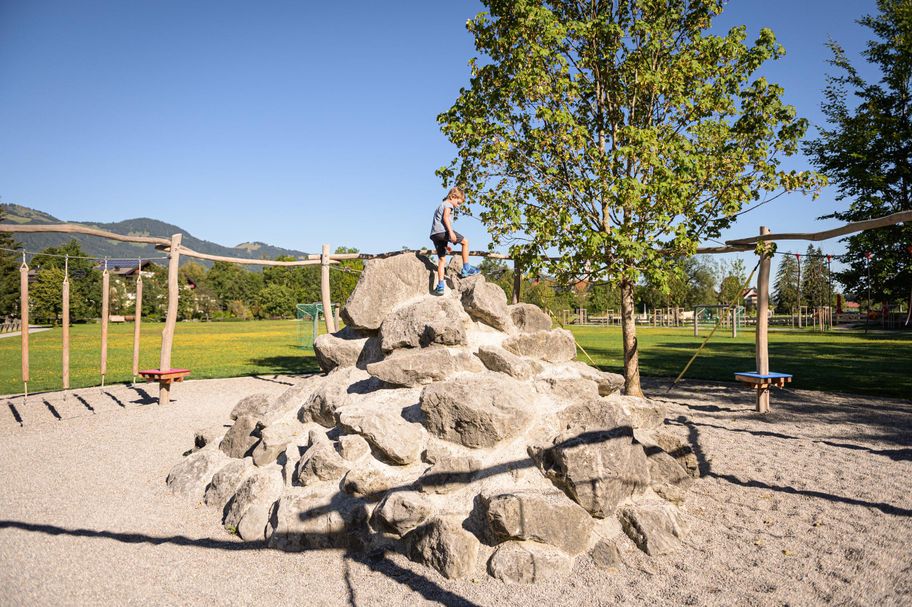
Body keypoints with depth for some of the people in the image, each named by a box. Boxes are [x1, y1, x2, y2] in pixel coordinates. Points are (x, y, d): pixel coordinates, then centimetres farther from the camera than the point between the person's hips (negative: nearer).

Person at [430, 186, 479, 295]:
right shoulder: (448, 204, 5)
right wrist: (451, 232, -24)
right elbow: (445, 217, -14)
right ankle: (466, 269, 4)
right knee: (465, 241, 5)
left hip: (434, 234, 9)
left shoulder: (441, 205, 34)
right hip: (443, 231, -9)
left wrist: (446, 244, 32)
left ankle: (440, 286, 2)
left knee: (442, 260, 9)